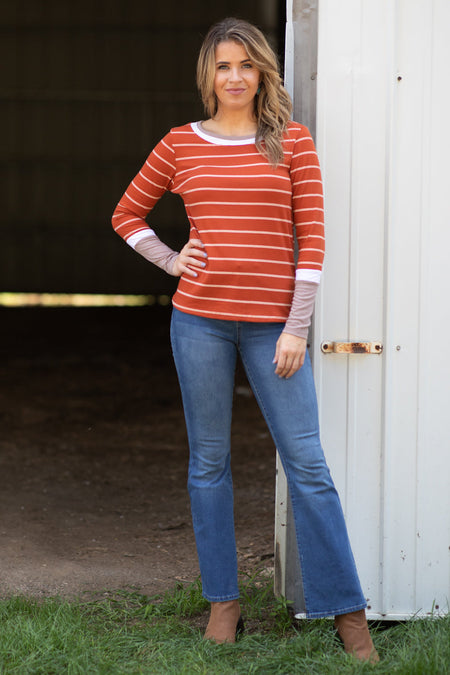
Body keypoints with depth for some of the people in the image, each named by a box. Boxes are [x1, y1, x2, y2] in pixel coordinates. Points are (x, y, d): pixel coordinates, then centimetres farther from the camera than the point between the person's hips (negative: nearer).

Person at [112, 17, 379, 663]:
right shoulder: (180, 144, 6)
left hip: (272, 323, -2)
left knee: (307, 462, -2)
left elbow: (311, 238, -2)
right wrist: (170, 261, 2)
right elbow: (127, 214, 18)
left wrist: (297, 329, -7)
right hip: (200, 319, 2)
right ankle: (223, 600, 19)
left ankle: (346, 608, 5)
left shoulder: (292, 142, 1)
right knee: (208, 460, 7)